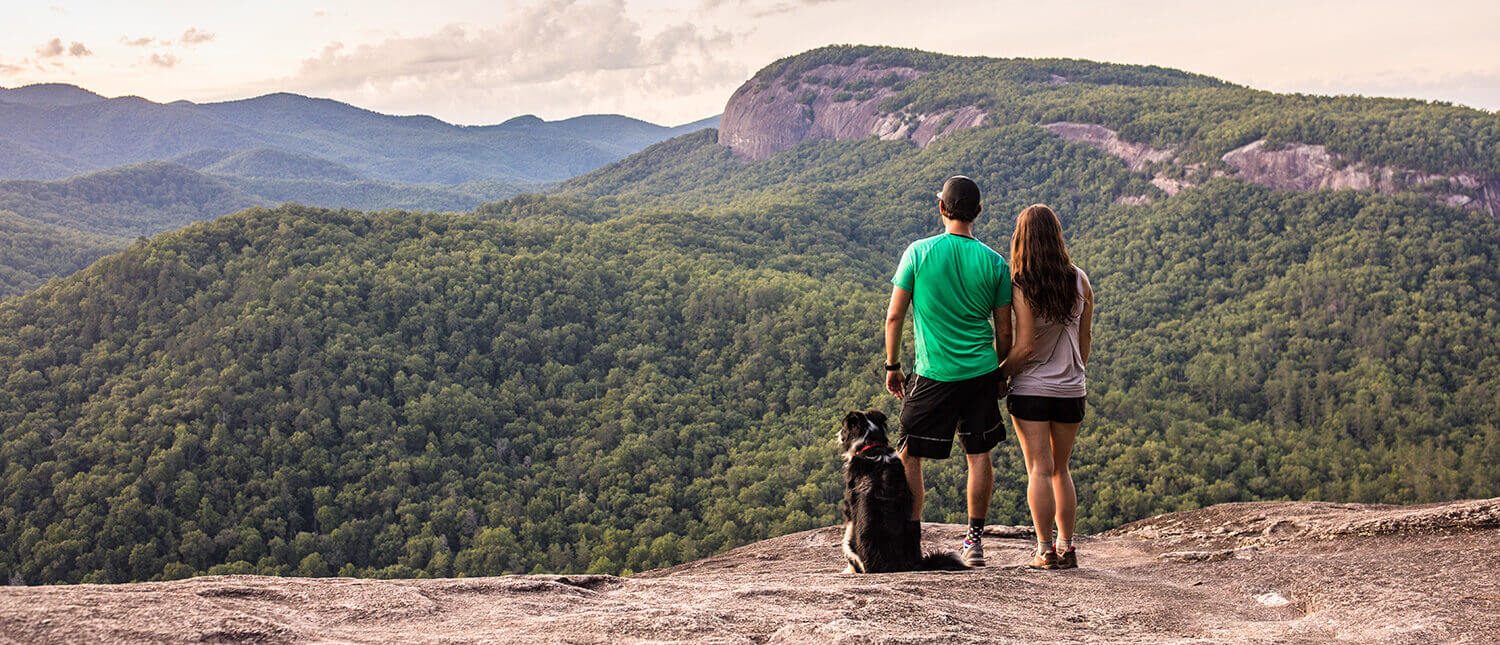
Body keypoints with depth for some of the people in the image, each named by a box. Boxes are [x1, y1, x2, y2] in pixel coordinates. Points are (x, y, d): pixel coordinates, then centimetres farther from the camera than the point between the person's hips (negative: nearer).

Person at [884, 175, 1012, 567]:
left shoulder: (918, 252, -5)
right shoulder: (995, 262, 0)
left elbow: (894, 317, -2)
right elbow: (1004, 332, 4)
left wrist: (892, 366, 9)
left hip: (933, 373, -2)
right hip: (981, 371, 2)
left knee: (909, 455, 9)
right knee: (979, 454, 11)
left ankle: (910, 539, 10)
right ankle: (974, 540, 12)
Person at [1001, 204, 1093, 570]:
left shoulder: (1022, 287, -14)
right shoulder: (1080, 281, 1)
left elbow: (1025, 346, -17)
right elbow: (1085, 337, 8)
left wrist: (999, 376, -3)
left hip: (1031, 388, -4)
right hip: (1071, 390, 5)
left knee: (1039, 471, 2)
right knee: (1061, 470, 16)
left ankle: (1045, 551, 4)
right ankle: (1066, 548, 17)